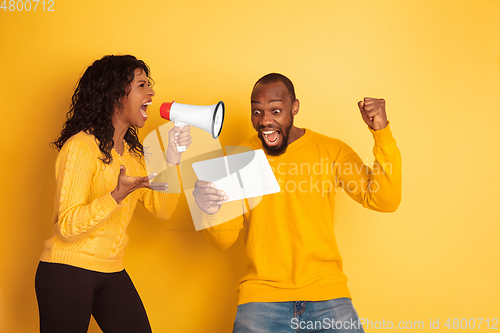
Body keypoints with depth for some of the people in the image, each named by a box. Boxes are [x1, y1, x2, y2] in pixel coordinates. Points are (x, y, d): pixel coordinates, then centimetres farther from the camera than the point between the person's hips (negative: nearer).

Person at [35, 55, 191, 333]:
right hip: (68, 271, -7)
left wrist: (173, 160, -4)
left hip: (112, 273, 7)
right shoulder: (80, 146, -14)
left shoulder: (132, 152, 11)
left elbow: (162, 209, 6)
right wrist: (118, 195, -34)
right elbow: (68, 226, -21)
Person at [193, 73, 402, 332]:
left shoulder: (331, 150, 3)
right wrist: (210, 211, -21)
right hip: (260, 295, 0)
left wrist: (381, 132, -13)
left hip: (326, 292, 0)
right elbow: (223, 240, 2)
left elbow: (384, 201, -6)